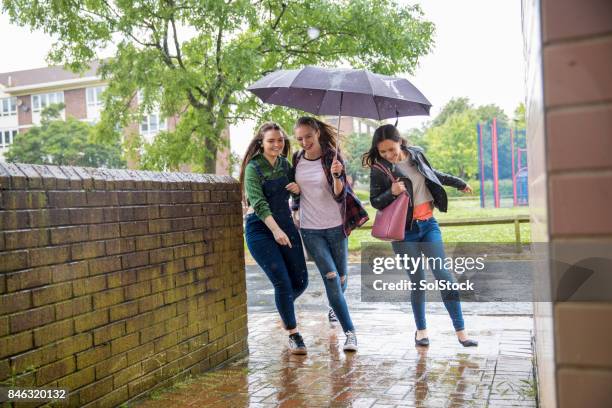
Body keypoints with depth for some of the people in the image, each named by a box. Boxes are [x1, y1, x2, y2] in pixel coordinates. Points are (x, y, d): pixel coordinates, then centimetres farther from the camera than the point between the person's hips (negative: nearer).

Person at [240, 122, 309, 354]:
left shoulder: (285, 165, 7)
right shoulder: (253, 168, -9)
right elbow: (258, 202, -21)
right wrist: (275, 229, -31)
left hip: (286, 224, 5)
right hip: (260, 228, -5)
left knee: (301, 281, 5)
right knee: (282, 281, -11)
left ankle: (283, 307, 38)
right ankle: (293, 335, 6)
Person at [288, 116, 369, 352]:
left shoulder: (333, 158, -7)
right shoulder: (297, 160, 3)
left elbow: (339, 196, -17)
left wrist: (336, 176, -34)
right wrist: (295, 193, -1)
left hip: (335, 227, -1)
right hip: (310, 230, 1)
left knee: (341, 278, 12)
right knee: (330, 276, -10)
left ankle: (335, 307, 45)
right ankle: (350, 332, -5)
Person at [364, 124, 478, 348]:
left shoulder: (416, 155, 2)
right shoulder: (379, 169, -8)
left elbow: (433, 174, 21)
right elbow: (375, 201, -3)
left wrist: (458, 183, 32)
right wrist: (391, 192, -23)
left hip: (428, 224, 3)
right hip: (404, 232, -3)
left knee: (443, 275, -4)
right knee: (418, 281, 2)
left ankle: (460, 331, 4)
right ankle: (421, 329, 23)